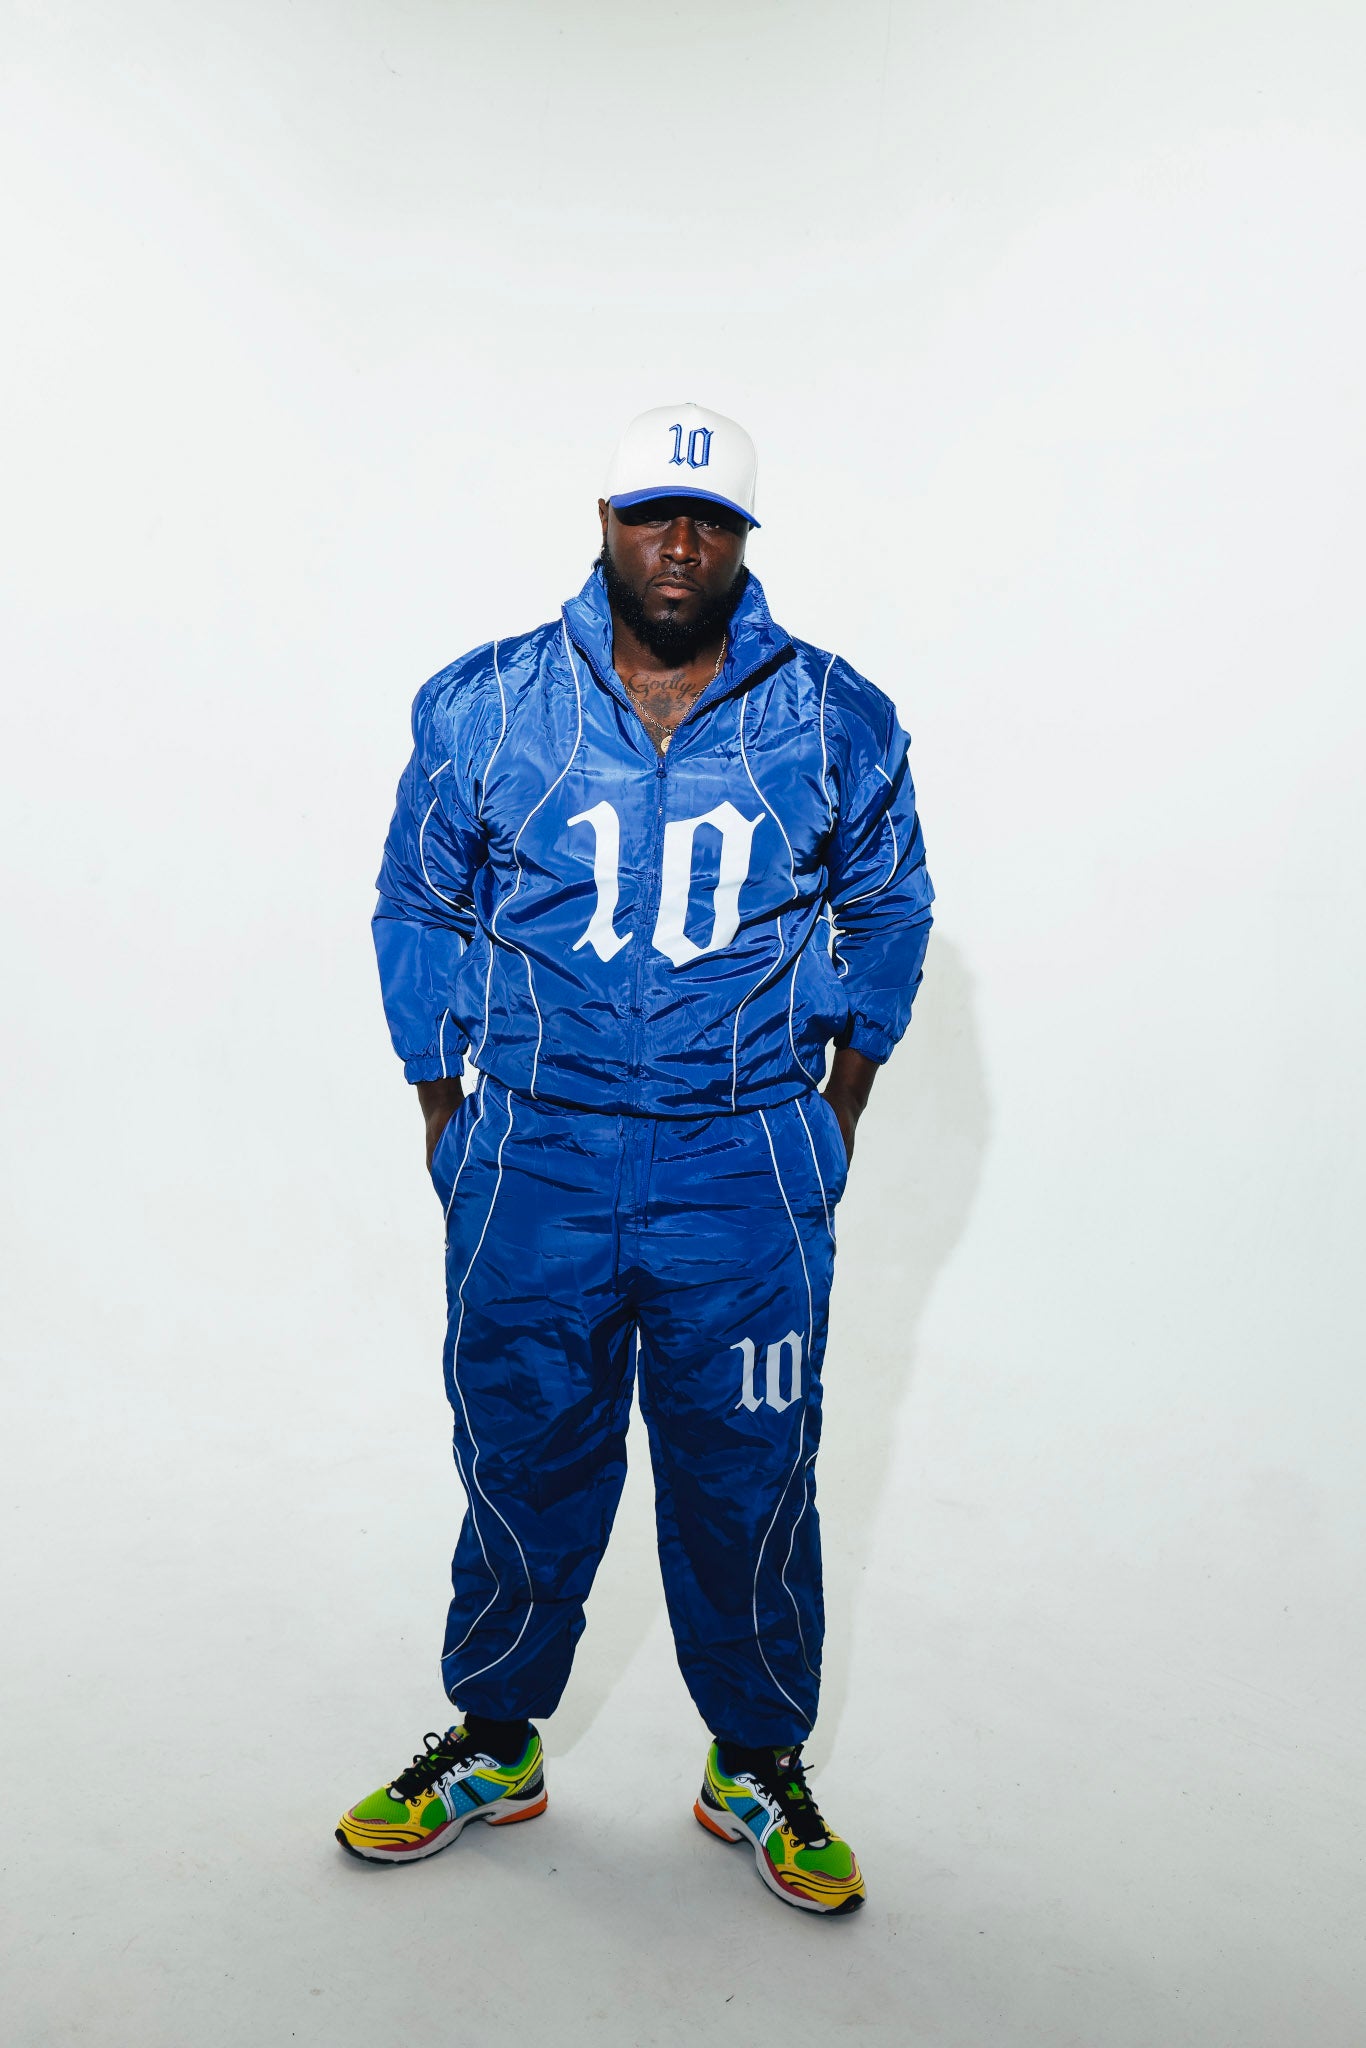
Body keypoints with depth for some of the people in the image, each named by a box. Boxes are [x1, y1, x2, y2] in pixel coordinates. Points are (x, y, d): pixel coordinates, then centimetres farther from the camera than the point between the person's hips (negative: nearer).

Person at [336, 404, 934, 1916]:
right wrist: (445, 1121, 8)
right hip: (533, 1158, 1)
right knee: (523, 1461, 13)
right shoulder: (480, 707, 0)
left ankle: (758, 1767, 33)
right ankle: (495, 1745, 37)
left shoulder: (837, 719, 1)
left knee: (748, 1479, 10)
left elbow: (890, 908, 13)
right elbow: (418, 909, 10)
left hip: (750, 1167, 0)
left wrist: (839, 1109, 11)